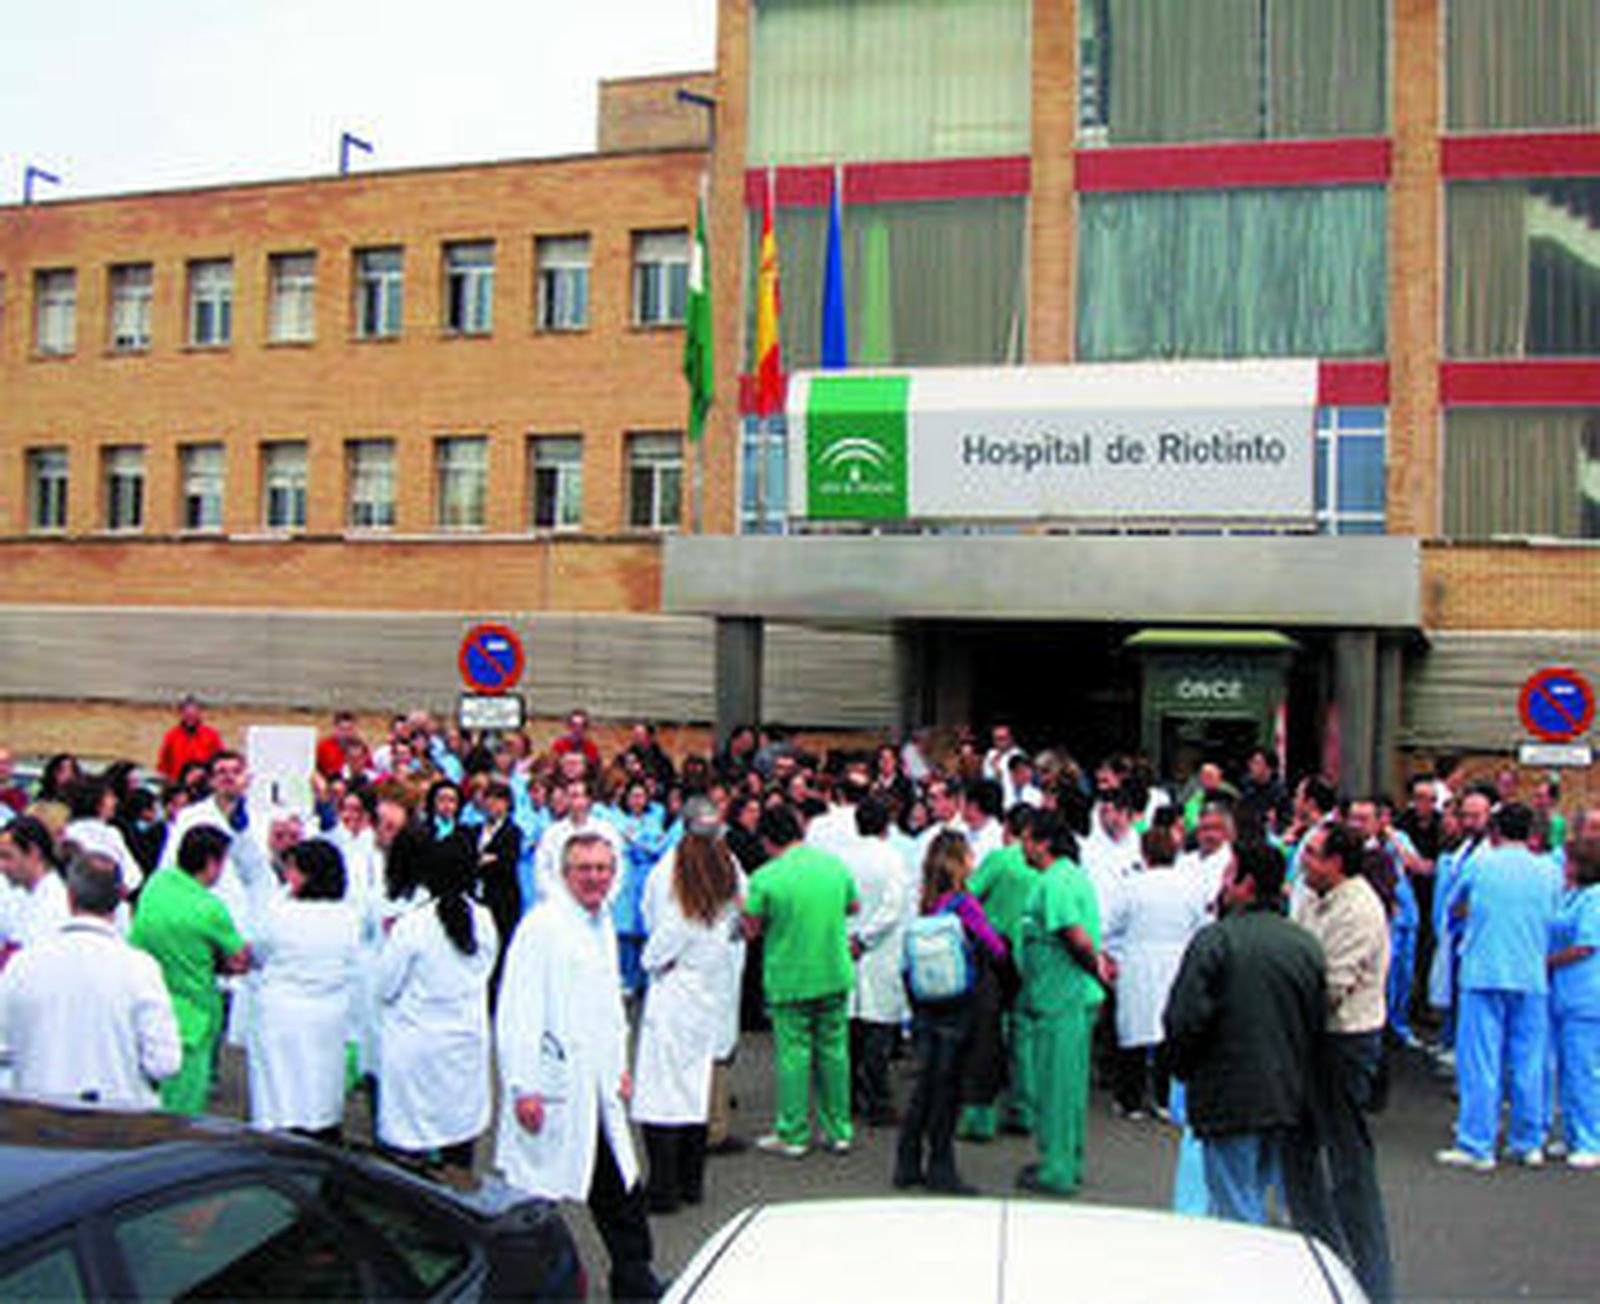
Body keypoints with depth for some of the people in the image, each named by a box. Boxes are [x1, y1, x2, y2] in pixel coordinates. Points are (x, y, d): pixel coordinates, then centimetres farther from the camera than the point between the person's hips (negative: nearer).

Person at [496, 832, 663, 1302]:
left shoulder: (603, 924, 13)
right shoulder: (541, 925, -13)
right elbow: (517, 1012, -17)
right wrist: (523, 1086, -20)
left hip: (599, 1091, 8)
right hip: (554, 1091, -8)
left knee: (622, 1195, 13)